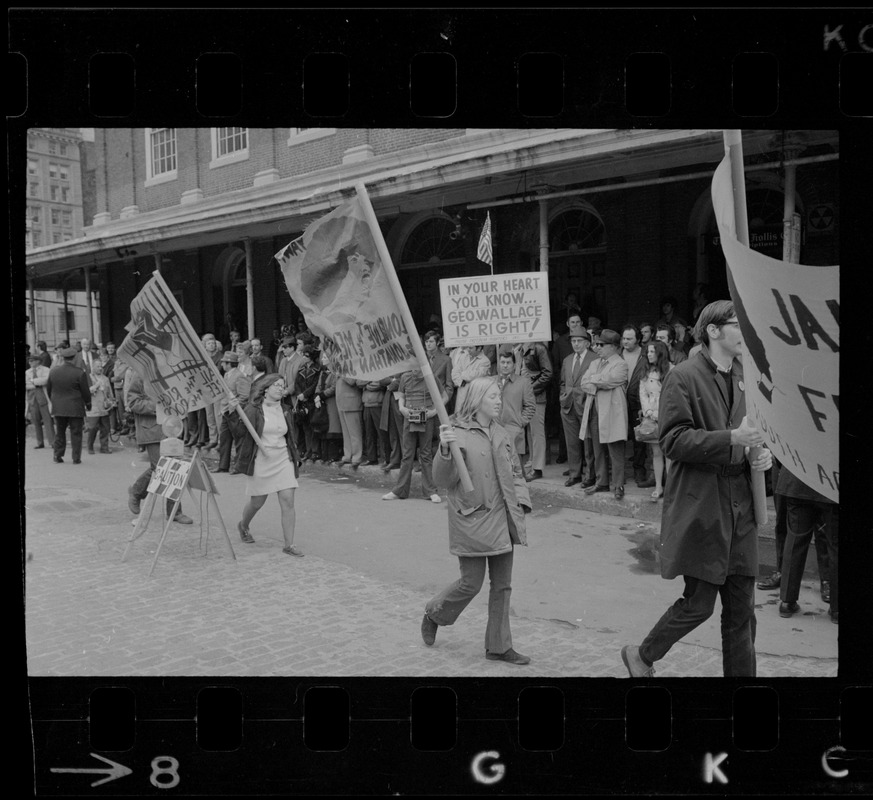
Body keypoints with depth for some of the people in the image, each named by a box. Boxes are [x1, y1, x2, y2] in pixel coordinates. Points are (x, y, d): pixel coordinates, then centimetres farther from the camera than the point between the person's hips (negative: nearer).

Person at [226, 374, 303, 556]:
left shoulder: (285, 411, 9)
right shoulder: (254, 409, -7)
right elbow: (240, 431, -14)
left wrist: (294, 458, 19)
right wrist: (233, 413, -27)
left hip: (283, 460, 4)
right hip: (260, 462, -4)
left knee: (288, 502, -7)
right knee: (257, 503, 10)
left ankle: (289, 545, -2)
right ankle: (243, 525, 44)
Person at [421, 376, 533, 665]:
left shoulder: (501, 434, 8)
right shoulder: (456, 433, -11)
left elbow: (515, 473, 18)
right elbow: (443, 479, -15)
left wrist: (520, 503, 6)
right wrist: (445, 451, -33)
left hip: (502, 520, 6)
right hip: (472, 520, -6)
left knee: (502, 584, 10)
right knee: (471, 582, -1)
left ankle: (498, 646, 23)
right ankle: (433, 614, 28)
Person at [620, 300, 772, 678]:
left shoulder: (744, 377, 11)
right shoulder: (683, 377, -10)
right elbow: (674, 441, -16)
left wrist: (763, 452, 2)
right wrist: (732, 438, -24)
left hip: (740, 506, 7)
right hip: (700, 507, -6)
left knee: (741, 610, 11)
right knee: (698, 603, 1)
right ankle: (642, 656, 24)